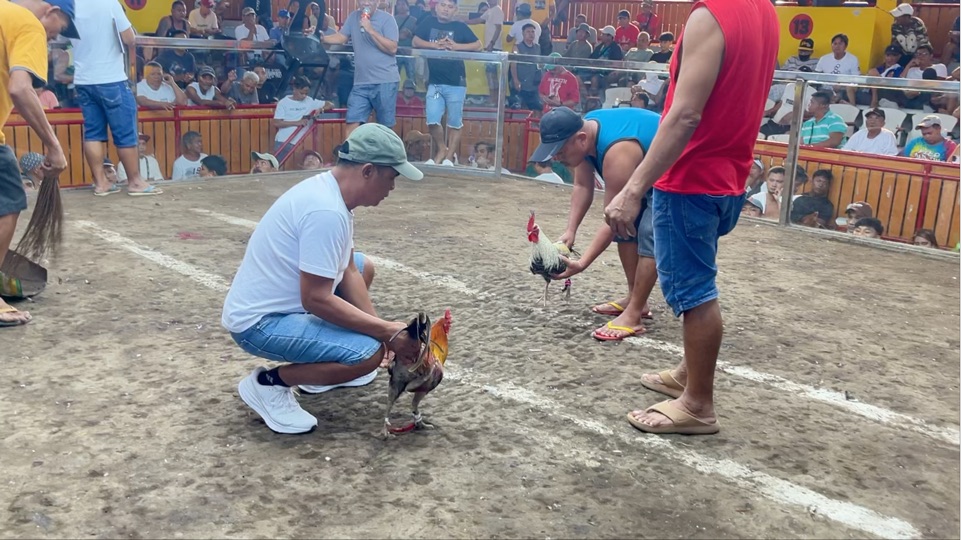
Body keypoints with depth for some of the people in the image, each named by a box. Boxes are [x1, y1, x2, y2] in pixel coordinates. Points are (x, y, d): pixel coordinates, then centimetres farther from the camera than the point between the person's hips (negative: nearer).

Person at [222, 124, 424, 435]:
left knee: (364, 267, 22)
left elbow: (347, 271, 8)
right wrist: (386, 332, -20)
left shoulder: (331, 191, 4)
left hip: (279, 301, 10)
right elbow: (316, 299, -28)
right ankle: (269, 383, -5)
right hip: (259, 322, -10)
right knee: (369, 352, -25)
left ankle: (324, 365, 21)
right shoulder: (327, 211, -27)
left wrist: (383, 329, -1)